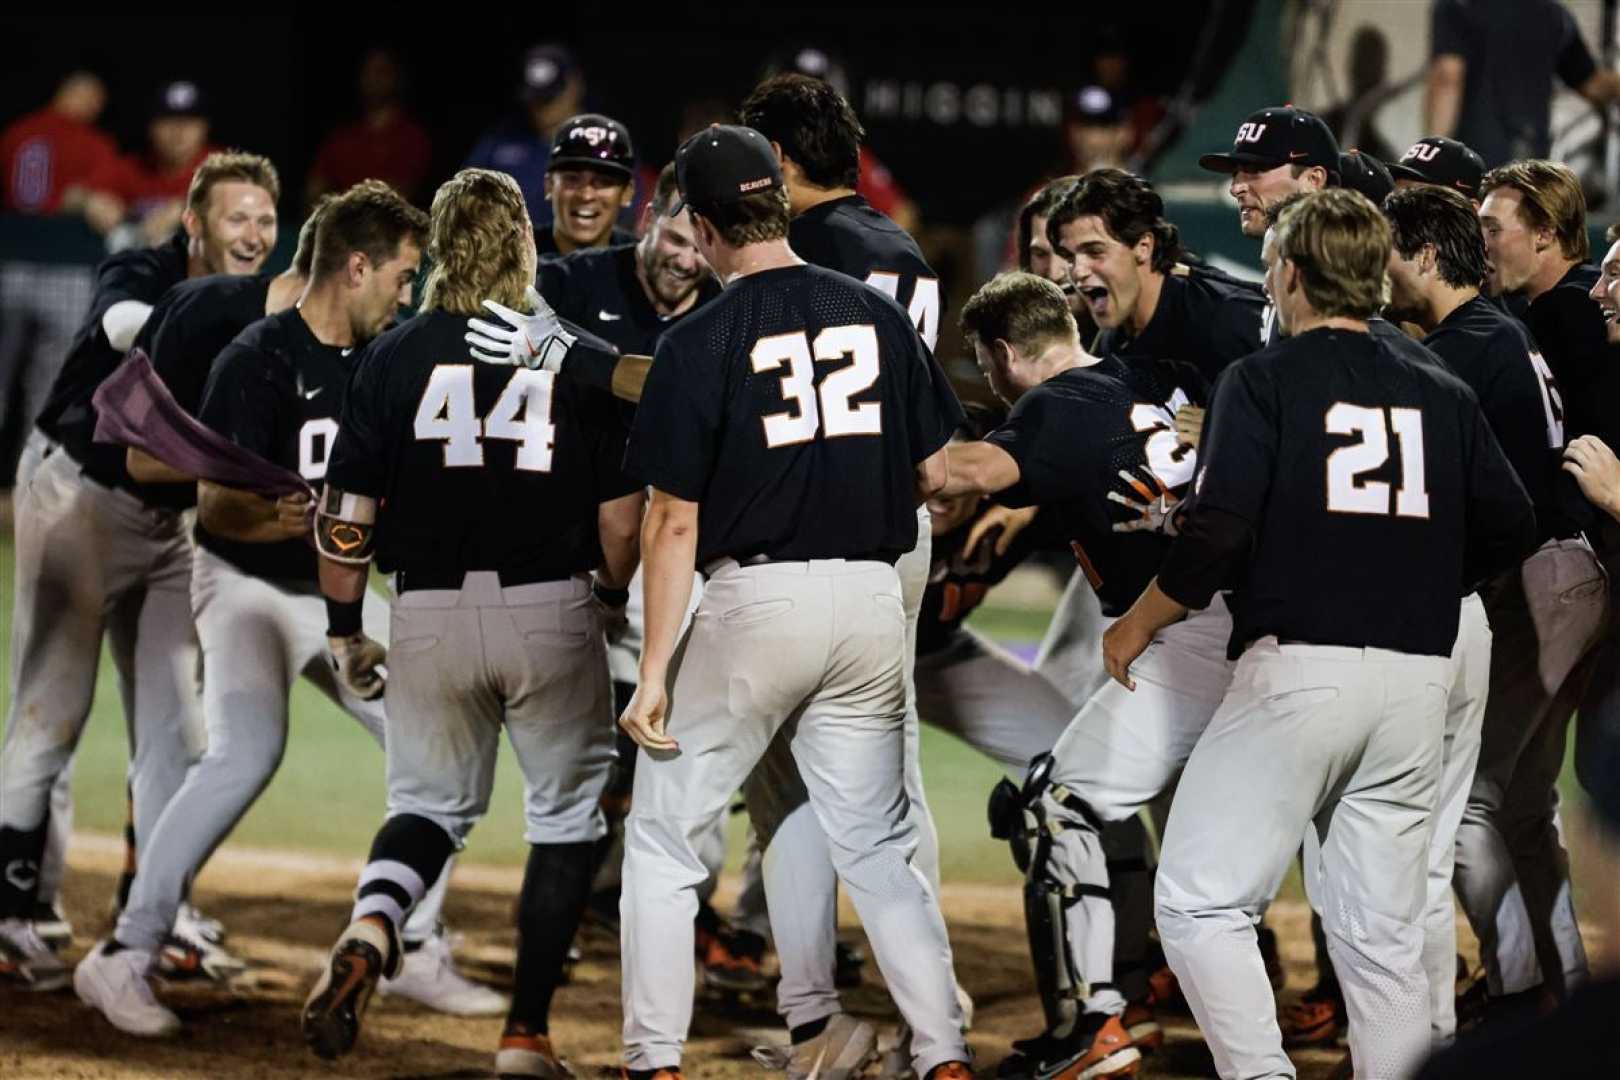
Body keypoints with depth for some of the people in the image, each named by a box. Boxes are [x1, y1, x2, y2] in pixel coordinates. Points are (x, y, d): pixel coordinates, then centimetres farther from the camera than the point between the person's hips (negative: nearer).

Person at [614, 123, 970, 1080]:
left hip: (758, 597, -4)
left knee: (664, 835, 9)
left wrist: (654, 670, -6)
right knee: (880, 845, 13)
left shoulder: (700, 342, -8)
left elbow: (675, 521, -8)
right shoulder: (880, 317, 4)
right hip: (873, 600, 4)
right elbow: (934, 473, 9)